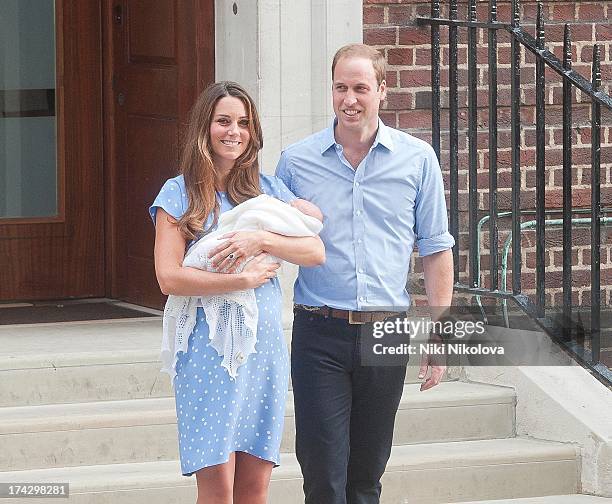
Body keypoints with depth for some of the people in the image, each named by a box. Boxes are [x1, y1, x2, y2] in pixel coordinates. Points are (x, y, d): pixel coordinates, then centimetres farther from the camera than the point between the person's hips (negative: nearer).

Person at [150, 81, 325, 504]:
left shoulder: (268, 189, 12)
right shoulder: (179, 195, 1)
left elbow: (316, 252, 3)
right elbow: (169, 278, -8)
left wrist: (262, 241, -13)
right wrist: (245, 279, -10)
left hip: (265, 344, 4)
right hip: (208, 346, -4)